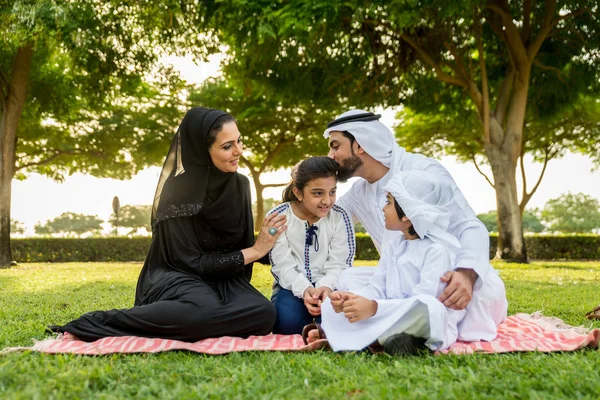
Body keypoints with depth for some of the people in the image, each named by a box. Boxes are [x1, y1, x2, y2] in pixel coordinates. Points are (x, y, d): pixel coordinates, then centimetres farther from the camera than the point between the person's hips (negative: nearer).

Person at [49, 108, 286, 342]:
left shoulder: (239, 186, 2)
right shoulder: (179, 191, -17)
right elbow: (191, 262, -17)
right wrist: (255, 251, -15)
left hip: (224, 279, 6)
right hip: (177, 277, -6)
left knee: (264, 314, -28)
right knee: (205, 310, -40)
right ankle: (105, 322, -21)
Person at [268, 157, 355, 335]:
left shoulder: (340, 217, -4)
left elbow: (339, 264, -7)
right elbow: (284, 266, -12)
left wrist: (327, 286, -30)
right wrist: (304, 289, -32)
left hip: (327, 286, 1)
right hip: (292, 287, -1)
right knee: (288, 320, -33)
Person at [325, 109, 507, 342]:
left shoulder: (423, 171, -16)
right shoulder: (357, 194, 5)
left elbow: (470, 227, -23)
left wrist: (466, 274, -42)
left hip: (451, 278, -5)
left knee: (485, 287, -38)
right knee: (348, 279, -20)